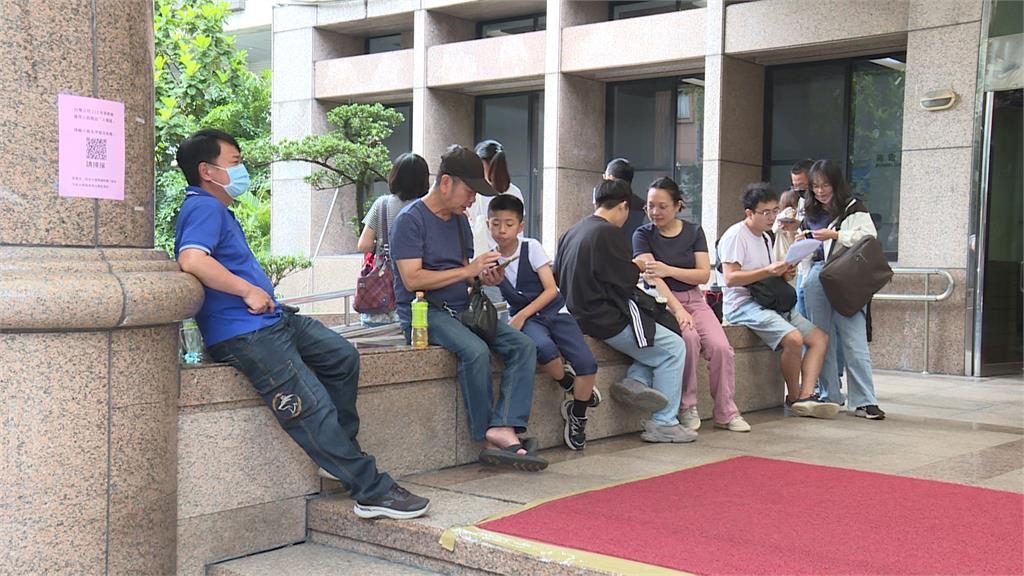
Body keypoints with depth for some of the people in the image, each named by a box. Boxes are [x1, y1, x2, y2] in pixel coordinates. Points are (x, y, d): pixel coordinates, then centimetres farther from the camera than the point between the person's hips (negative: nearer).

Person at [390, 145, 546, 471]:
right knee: (476, 351, -33)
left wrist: (485, 278, -1)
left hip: (462, 309, 8)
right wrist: (468, 270, -15)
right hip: (424, 312, -8)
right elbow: (412, 279, -17)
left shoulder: (460, 220, 18)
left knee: (523, 346, -13)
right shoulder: (410, 220, -7)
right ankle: (489, 437, -19)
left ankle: (503, 429, -27)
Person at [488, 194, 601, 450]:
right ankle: (569, 384, -4)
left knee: (587, 363, -20)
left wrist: (523, 315, -19)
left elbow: (551, 290, -10)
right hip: (523, 317, 0)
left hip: (553, 311, 0)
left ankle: (577, 415, 5)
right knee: (543, 347, -36)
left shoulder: (532, 247, -6)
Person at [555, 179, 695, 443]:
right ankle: (663, 424, 4)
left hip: (579, 317, 9)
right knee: (674, 348, 4)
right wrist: (637, 266, 7)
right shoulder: (610, 233, -15)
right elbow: (625, 282, -15)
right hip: (608, 320, -9)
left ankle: (636, 379, 1)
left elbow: (558, 278, 17)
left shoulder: (570, 233, 10)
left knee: (659, 333, 23)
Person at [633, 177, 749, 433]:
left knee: (721, 346, -23)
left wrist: (669, 270, -19)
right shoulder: (643, 235, 0)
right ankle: (688, 408, -18)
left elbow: (704, 275, -2)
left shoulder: (694, 232, 9)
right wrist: (677, 309, -28)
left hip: (694, 300, 3)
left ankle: (726, 412, -7)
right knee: (689, 338, -33)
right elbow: (651, 277, -14)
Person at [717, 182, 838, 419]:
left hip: (769, 302, 10)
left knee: (820, 338, -1)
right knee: (794, 338, -29)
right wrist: (767, 271, -23)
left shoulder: (765, 238, 21)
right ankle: (794, 397, -9)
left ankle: (805, 397, -15)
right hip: (743, 304, -10)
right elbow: (730, 278, -18)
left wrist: (783, 275, 6)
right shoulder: (735, 235, -8)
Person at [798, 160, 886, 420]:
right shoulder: (811, 212, 20)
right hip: (816, 279, 5)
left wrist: (835, 235, -13)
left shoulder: (853, 209, 4)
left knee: (854, 340, -10)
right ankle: (829, 397, 12)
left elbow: (869, 238, -10)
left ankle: (864, 401, -10)